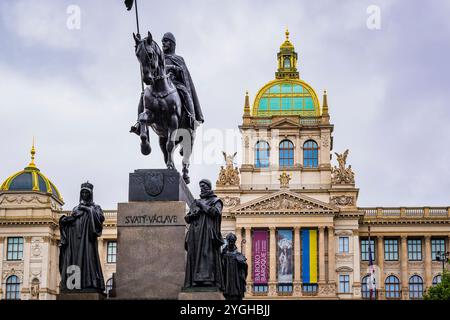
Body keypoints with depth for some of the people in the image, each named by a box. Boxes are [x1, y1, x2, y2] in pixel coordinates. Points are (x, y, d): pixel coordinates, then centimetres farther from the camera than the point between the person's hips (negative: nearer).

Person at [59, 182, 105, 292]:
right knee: (74, 260, -8)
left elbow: (101, 218, -5)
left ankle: (88, 284, -26)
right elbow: (69, 222, 20)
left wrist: (88, 209, -8)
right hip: (75, 240, 4)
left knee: (87, 258, -18)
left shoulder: (95, 207, 14)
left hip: (87, 238, -4)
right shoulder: (76, 208, 25)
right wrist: (65, 219, -2)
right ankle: (73, 285, -15)